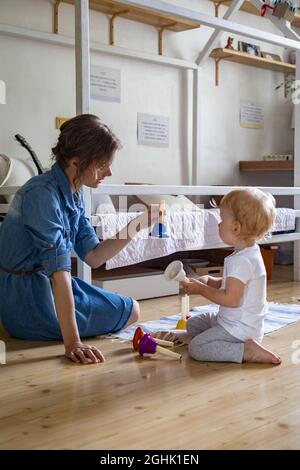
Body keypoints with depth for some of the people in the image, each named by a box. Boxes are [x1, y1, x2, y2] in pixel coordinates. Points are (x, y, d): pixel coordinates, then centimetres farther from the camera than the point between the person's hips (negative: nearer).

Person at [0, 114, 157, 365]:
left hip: (48, 286, 9)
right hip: (29, 299, -9)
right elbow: (59, 268, -32)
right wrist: (72, 343, -35)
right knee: (130, 311, 2)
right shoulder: (43, 193, -25)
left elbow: (93, 257, 4)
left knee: (130, 307, 25)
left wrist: (136, 226, -7)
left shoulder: (74, 195, 4)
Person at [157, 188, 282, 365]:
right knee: (193, 322, 19)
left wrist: (201, 289, -15)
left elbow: (230, 299, -27)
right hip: (229, 319, 10)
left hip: (240, 329, -10)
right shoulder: (249, 254, 7)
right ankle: (185, 336, 48)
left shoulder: (242, 261, -27)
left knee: (197, 348, -19)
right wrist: (208, 281, 2)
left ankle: (247, 351, -19)